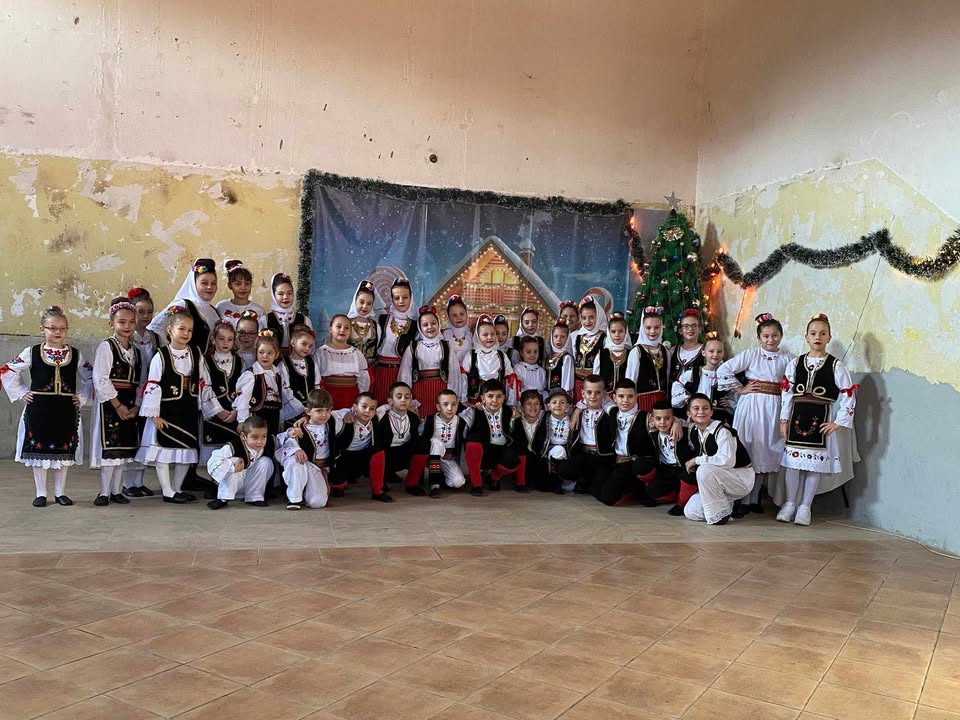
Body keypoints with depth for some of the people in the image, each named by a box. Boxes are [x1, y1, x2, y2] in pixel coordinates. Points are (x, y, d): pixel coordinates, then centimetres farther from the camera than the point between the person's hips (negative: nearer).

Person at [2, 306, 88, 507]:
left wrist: (82, 397, 3)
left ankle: (60, 492, 18)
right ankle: (41, 493, 16)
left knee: (64, 451, 6)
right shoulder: (32, 352, -1)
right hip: (38, 409, -1)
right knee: (38, 450, 4)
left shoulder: (75, 354, 3)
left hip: (66, 410, 1)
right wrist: (21, 393, 1)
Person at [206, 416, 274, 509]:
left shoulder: (266, 448, -17)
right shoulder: (233, 448, -30)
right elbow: (212, 463, -35)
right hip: (231, 484, -3)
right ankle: (223, 499, -19)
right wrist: (232, 466, -47)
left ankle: (255, 497, -8)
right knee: (233, 462, -31)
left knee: (266, 462, -18)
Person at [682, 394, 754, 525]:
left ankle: (719, 514, -18)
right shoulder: (694, 432, 1)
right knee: (690, 512, -6)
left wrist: (697, 460, -26)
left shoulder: (722, 431, -22)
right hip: (718, 481, 7)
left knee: (705, 470, -34)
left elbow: (727, 460, -36)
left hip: (742, 479, -7)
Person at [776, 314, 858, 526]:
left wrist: (839, 422, -6)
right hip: (797, 416, 2)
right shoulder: (795, 363, 6)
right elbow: (787, 393, 8)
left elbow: (848, 395, -2)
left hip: (821, 419, -2)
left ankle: (805, 506, 12)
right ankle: (789, 503, 17)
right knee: (792, 461, 5)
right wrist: (784, 419, 3)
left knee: (816, 463, 2)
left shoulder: (835, 366, -1)